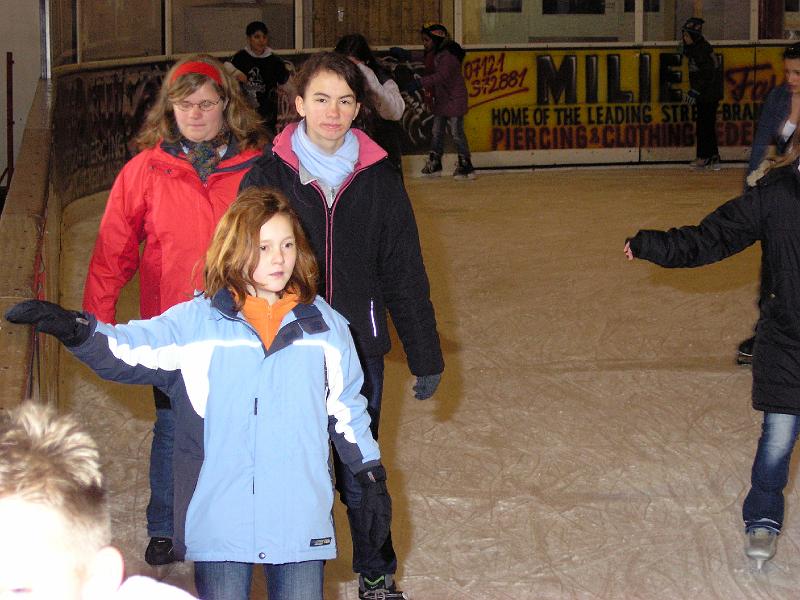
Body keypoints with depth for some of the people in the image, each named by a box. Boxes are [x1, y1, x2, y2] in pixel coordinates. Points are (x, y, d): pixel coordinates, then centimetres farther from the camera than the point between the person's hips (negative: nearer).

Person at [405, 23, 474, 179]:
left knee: (456, 132, -7)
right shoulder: (434, 54, 10)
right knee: (436, 132, 12)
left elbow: (442, 75, -34)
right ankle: (434, 164, 20)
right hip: (441, 99, 10)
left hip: (454, 99, -10)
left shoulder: (448, 55, -21)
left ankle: (466, 166, -1)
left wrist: (420, 82, -41)